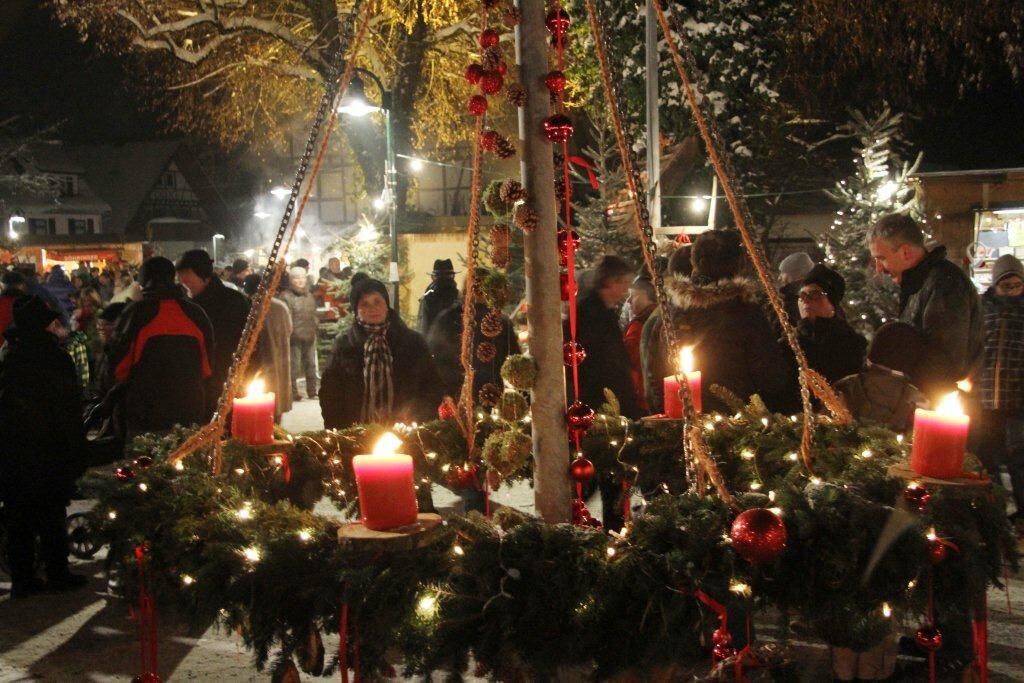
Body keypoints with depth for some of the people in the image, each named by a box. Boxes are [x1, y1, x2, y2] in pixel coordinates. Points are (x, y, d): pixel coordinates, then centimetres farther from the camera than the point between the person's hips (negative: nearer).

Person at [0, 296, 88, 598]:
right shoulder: (50, 355, -15)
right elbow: (68, 406, -12)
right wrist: (76, 454, -6)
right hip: (45, 449, -6)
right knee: (51, 516, 5)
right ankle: (57, 575, 12)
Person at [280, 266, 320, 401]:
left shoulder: (309, 296, 16)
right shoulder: (286, 296, -8)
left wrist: (315, 326, 11)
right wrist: (291, 331, -16)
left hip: (309, 336, 7)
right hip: (295, 337, -7)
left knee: (311, 364, 11)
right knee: (294, 364, -8)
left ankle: (312, 391, 19)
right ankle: (294, 392, -3)